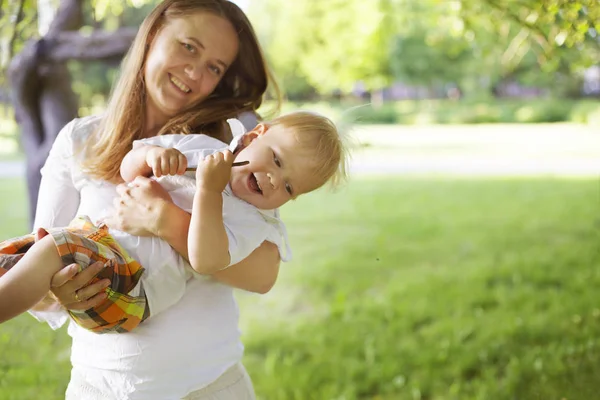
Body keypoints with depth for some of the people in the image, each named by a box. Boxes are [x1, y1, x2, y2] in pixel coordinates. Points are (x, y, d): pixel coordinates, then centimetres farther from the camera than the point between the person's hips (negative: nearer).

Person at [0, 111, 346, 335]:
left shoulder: (253, 222, -6)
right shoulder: (201, 146, 10)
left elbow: (205, 260, -25)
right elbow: (128, 170, 13)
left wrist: (210, 189, -27)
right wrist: (149, 153, -10)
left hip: (128, 273, -7)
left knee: (50, 251, -29)